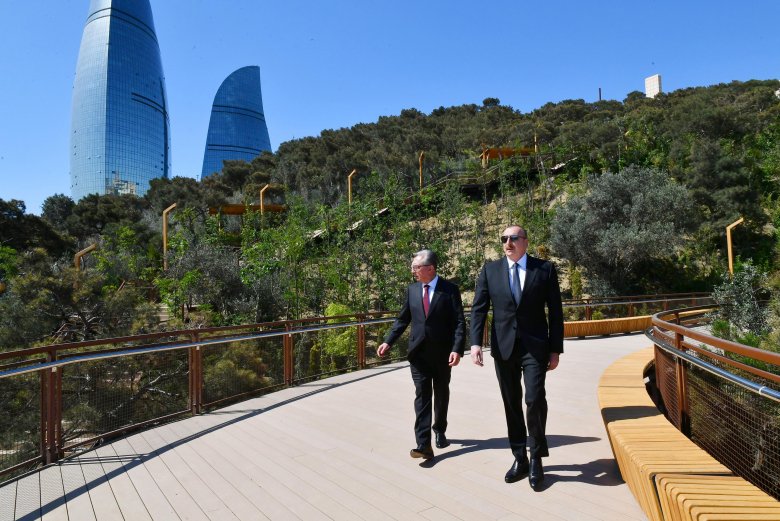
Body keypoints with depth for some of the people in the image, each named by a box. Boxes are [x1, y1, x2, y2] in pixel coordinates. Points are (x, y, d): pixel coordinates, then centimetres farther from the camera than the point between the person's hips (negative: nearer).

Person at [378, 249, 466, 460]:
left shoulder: (450, 289, -7)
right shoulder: (412, 290, 4)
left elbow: (459, 322, -10)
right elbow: (402, 319, 10)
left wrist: (457, 349, -20)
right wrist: (388, 341, 1)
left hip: (442, 353, -2)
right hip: (418, 353, 2)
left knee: (441, 394, 15)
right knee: (422, 396, -3)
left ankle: (440, 431, 37)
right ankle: (423, 444, -2)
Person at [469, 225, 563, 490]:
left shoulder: (545, 269, 0)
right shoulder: (490, 270, 3)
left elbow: (555, 311, 2)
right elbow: (479, 308, 0)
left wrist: (556, 349, -1)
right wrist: (476, 342, -12)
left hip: (535, 346, -2)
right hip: (503, 347, 2)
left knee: (535, 399, -10)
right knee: (511, 404, 10)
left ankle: (536, 459, 12)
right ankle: (520, 459, 26)